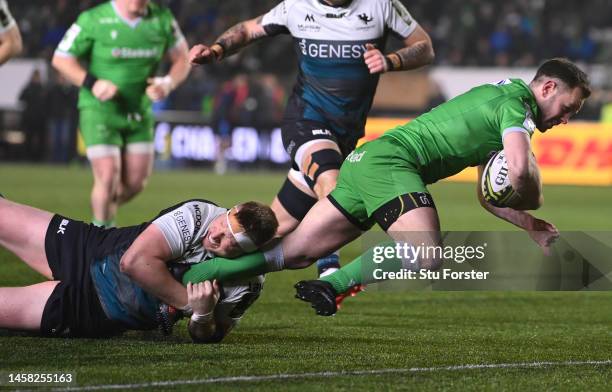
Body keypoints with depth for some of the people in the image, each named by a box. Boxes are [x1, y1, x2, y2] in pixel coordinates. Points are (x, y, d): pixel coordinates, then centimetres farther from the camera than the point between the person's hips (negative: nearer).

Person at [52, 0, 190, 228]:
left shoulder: (162, 19, -3)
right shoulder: (93, 20, -14)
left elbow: (182, 58, 8)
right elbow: (61, 59, -7)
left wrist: (168, 83, -13)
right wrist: (92, 83, -21)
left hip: (139, 113, 4)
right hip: (99, 111, -4)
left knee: (136, 182, 6)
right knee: (108, 177, -11)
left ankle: (107, 211, 36)